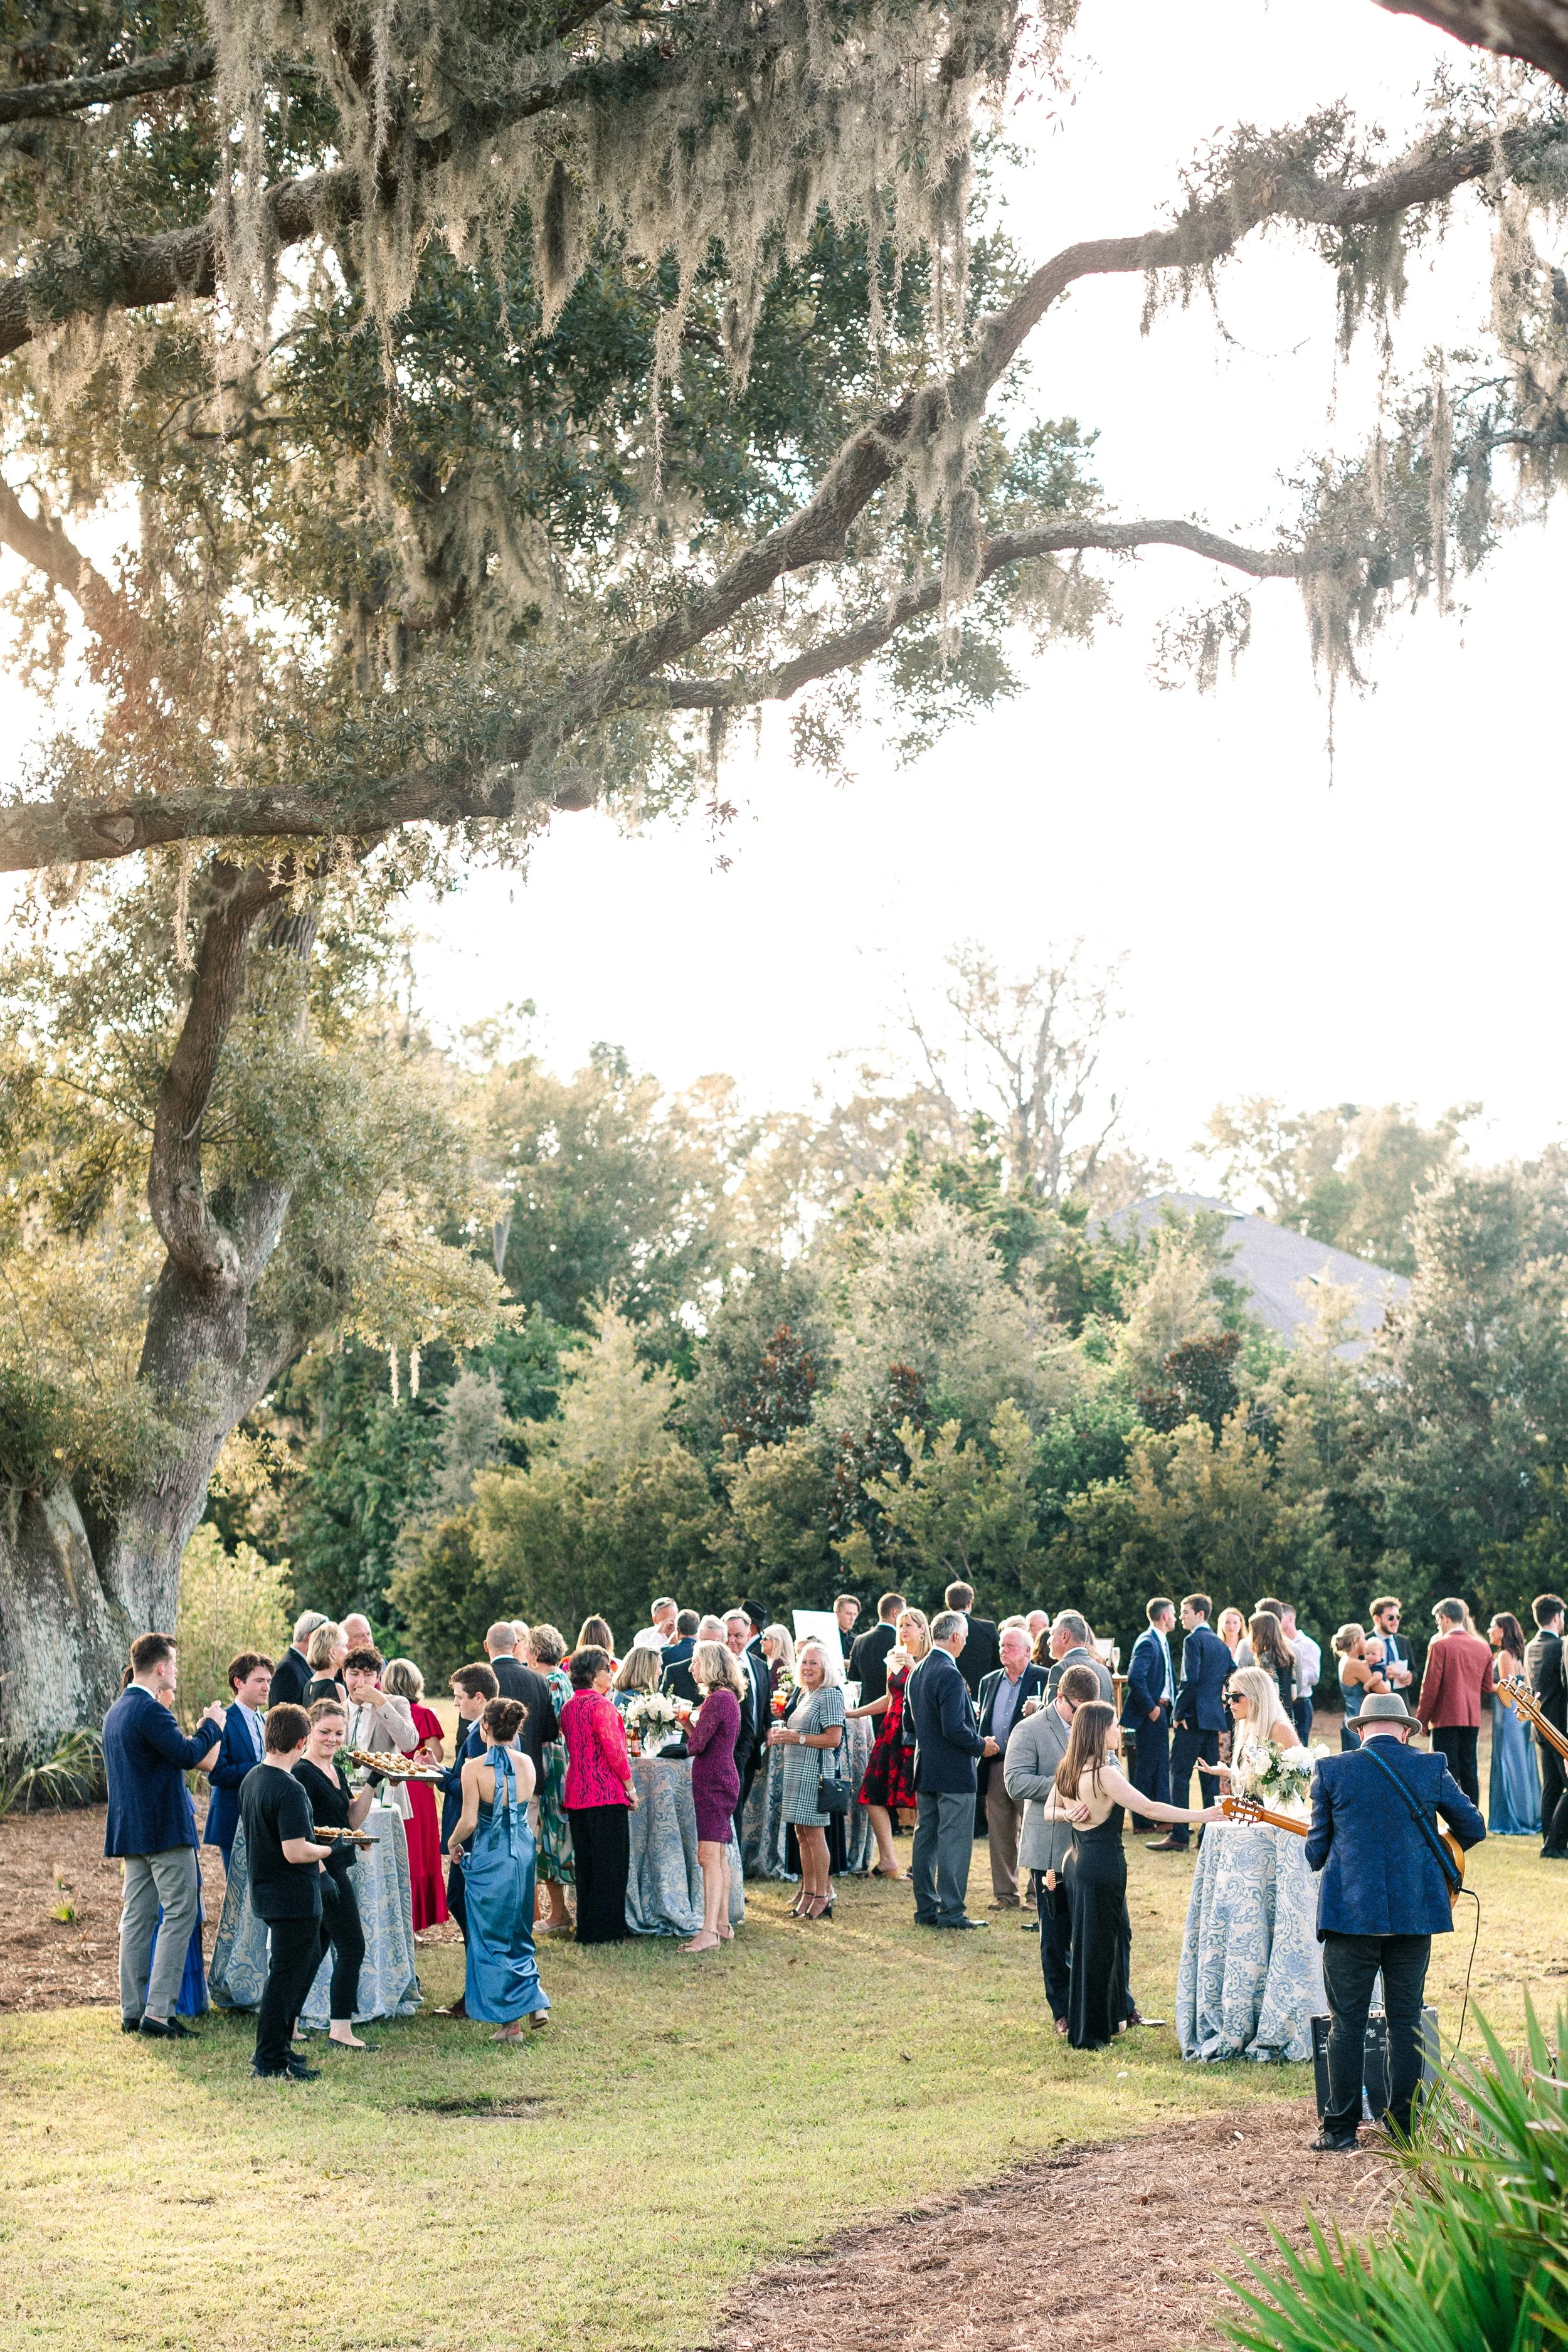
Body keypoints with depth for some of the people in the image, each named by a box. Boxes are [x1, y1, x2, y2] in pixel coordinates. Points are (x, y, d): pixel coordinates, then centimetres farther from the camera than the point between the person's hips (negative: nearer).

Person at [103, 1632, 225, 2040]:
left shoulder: (116, 1712, 15)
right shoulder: (151, 1710, -17)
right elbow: (188, 1755, -20)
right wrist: (212, 1726, -5)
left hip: (130, 1830, 10)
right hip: (165, 1828, -10)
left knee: (137, 1918, 11)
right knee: (179, 1915, -6)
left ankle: (132, 2012, 12)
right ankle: (158, 2012, -11)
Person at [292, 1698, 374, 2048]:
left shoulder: (337, 1770, 13)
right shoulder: (303, 1772, -15)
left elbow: (352, 1821, 15)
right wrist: (320, 1871, -25)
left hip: (337, 1868, 9)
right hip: (322, 1869, -9)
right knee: (351, 1947, -6)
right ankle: (340, 2029, 0)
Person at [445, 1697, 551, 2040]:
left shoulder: (475, 1768, -16)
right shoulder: (526, 1765, -1)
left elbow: (469, 1821, -16)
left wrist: (453, 1843, 2)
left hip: (490, 1858, -5)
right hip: (523, 1854, 5)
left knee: (490, 1937, 8)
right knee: (519, 1933, 24)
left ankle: (509, 2021, 11)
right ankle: (535, 2000, 14)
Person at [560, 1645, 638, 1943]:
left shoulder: (568, 1706, 10)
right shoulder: (601, 1705, -15)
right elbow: (615, 1750, -17)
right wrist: (631, 1788, -7)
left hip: (576, 1793, 8)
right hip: (607, 1795, -8)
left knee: (585, 1863, 13)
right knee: (610, 1863, -1)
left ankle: (586, 1930, 17)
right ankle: (607, 1930, 1)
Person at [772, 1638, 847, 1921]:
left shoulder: (829, 1696, -11)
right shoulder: (802, 1693, 16)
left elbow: (834, 1739, -18)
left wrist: (798, 1738, -17)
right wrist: (780, 1732, 8)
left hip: (814, 1772, -9)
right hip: (795, 1771, 9)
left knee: (814, 1833, -6)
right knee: (802, 1834, 11)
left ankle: (822, 1897, -1)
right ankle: (808, 1892, 17)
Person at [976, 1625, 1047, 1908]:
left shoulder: (1043, 1679, -1)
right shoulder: (989, 1682, 17)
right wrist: (982, 1744, 2)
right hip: (995, 1766, 5)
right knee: (999, 1834, 7)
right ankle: (1005, 1893, 15)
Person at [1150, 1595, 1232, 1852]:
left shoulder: (1194, 1640, -10)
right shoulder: (1220, 1643, 16)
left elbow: (1190, 1679, -19)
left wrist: (1179, 1713, -12)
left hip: (1193, 1717, -9)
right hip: (1215, 1717, 9)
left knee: (1180, 1774, -8)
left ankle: (1179, 1836, -13)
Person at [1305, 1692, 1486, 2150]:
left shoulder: (1331, 1771, -3)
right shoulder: (1431, 1768, 1)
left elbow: (1316, 1850, 1)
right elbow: (1473, 1828, 8)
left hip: (1350, 1912, -1)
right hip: (1414, 1910, 2)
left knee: (1346, 2021, 5)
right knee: (1406, 2021, 11)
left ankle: (1341, 2128, 6)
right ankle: (1405, 2126, 14)